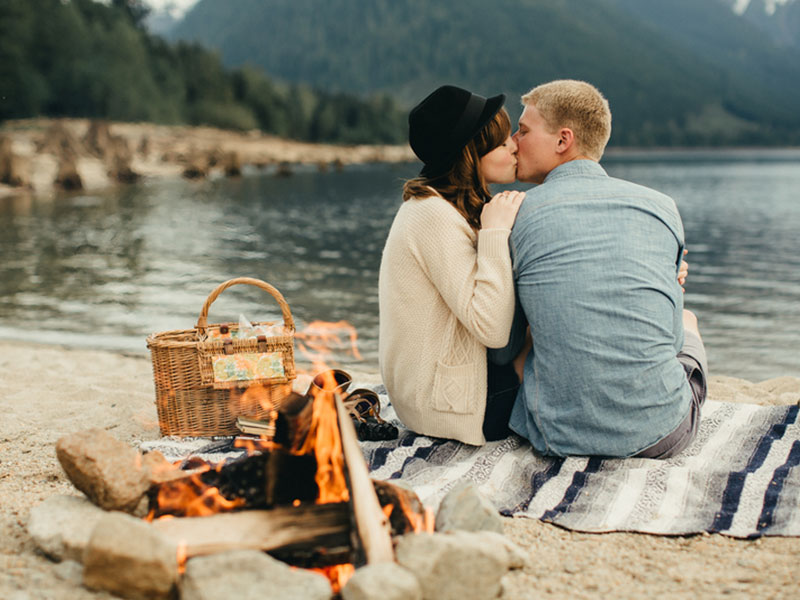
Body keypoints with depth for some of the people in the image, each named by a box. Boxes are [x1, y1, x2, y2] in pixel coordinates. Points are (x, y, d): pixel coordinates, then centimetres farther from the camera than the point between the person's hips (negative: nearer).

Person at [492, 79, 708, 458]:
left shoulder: (515, 216, -4)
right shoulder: (662, 207, 2)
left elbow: (501, 351, 3)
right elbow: (670, 337, 12)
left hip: (562, 437, -1)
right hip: (662, 436, 2)